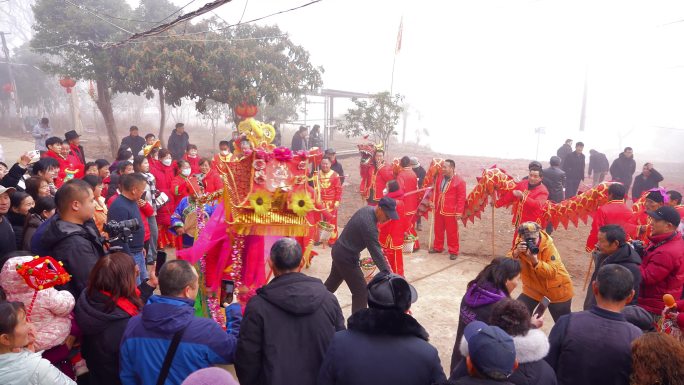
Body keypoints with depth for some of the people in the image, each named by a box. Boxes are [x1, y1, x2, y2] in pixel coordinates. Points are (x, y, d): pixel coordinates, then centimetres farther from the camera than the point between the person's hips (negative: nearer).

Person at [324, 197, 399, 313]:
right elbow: (376, 252, -34)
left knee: (333, 281, 31)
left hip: (339, 250, 10)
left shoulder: (367, 209, -3)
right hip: (346, 257, -10)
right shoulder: (369, 225, -31)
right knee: (361, 292, -4)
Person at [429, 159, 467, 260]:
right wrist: (433, 202, 7)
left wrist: (459, 212, -15)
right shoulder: (440, 177, 6)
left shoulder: (459, 181, -14)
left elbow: (461, 198, -13)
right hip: (438, 210, 6)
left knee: (452, 232, 4)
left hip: (450, 212, -6)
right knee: (438, 230, 18)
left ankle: (453, 251, 15)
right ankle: (437, 247, 35)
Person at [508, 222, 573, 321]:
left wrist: (535, 261, -44)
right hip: (533, 288, 3)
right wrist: (516, 253, -38)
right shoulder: (519, 245, -13)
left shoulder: (548, 246, -23)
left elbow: (552, 272, -31)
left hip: (556, 290, -3)